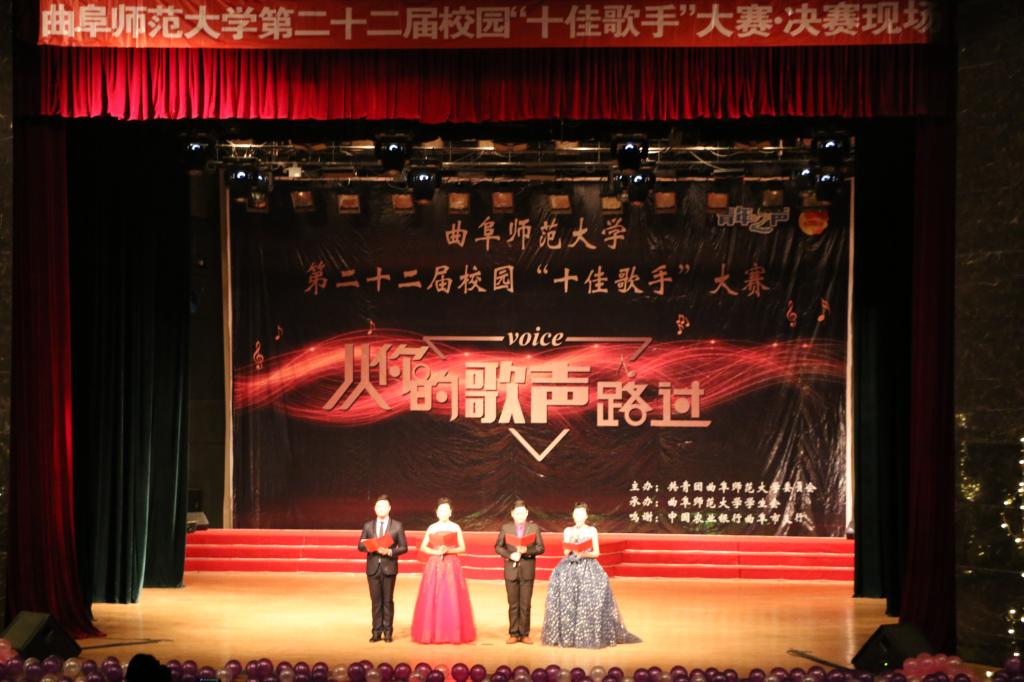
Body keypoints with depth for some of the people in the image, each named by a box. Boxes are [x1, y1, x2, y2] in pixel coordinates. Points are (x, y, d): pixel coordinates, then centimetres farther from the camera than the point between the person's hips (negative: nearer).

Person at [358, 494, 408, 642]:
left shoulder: (397, 526, 3)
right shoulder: (368, 526, 9)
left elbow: (404, 547, 2)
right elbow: (361, 546, 8)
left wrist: (390, 551, -15)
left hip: (389, 567, -2)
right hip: (373, 568, 2)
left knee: (388, 601, 2)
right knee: (376, 601, 2)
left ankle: (388, 632, 6)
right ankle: (376, 632, 6)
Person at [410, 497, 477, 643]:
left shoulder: (455, 527, 6)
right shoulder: (431, 528, 9)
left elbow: (462, 548, 4)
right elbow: (423, 547, 8)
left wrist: (448, 550, -12)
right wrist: (436, 552, -10)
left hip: (451, 566, -1)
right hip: (434, 566, 1)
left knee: (452, 599, -6)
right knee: (432, 599, -4)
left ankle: (453, 633, -3)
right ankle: (432, 633, -1)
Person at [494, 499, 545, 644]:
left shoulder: (534, 528, 4)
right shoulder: (506, 528, 5)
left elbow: (540, 548, 1)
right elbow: (498, 547, 5)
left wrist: (527, 550, -17)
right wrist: (510, 555, -12)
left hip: (527, 570, -1)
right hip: (511, 570, 1)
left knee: (525, 604, 0)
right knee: (513, 604, 4)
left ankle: (524, 634, 6)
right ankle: (514, 633, 8)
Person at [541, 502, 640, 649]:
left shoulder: (592, 530, 5)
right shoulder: (568, 531, 9)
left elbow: (597, 552, 2)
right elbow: (565, 552, 3)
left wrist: (585, 554, -15)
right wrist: (572, 539, -10)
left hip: (588, 569, -1)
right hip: (570, 569, 1)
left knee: (589, 602, -12)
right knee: (567, 602, -9)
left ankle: (590, 635, -6)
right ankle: (567, 635, -3)